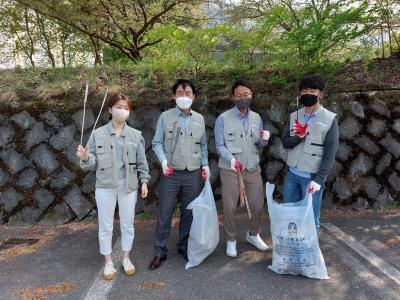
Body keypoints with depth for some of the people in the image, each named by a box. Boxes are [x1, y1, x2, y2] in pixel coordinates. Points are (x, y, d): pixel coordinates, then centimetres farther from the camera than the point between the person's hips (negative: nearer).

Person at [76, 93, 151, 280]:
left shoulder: (135, 135, 2)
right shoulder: (98, 134, -2)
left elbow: (141, 161, 6)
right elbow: (93, 163, -1)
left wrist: (144, 181, 1)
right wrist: (85, 157, -22)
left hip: (128, 186, 1)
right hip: (105, 187, -1)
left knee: (127, 225, 12)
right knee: (105, 226, 9)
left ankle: (126, 258, 32)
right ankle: (108, 262, 27)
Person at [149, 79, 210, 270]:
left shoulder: (199, 119, 9)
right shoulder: (165, 117, 0)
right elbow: (157, 143, -1)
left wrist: (205, 164, 4)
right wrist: (163, 161, -16)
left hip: (193, 173, 3)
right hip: (171, 173, -2)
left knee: (189, 212, 11)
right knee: (164, 213, 3)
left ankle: (184, 246, 29)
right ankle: (160, 251, 16)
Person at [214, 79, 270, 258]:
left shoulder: (257, 118, 7)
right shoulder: (223, 119, -6)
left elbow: (259, 146, 12)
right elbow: (219, 146, -8)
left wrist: (264, 140, -11)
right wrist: (232, 160, -25)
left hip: (253, 169, 4)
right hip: (230, 170, -3)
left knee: (258, 205, 10)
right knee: (229, 207, 5)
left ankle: (253, 234, 38)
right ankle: (231, 240, 28)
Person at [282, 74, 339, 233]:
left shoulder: (330, 119, -9)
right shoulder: (293, 117, 5)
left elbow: (330, 154, -11)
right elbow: (285, 142, 3)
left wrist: (319, 179, -16)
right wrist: (299, 136, -18)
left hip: (312, 176, -4)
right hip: (292, 173, 5)